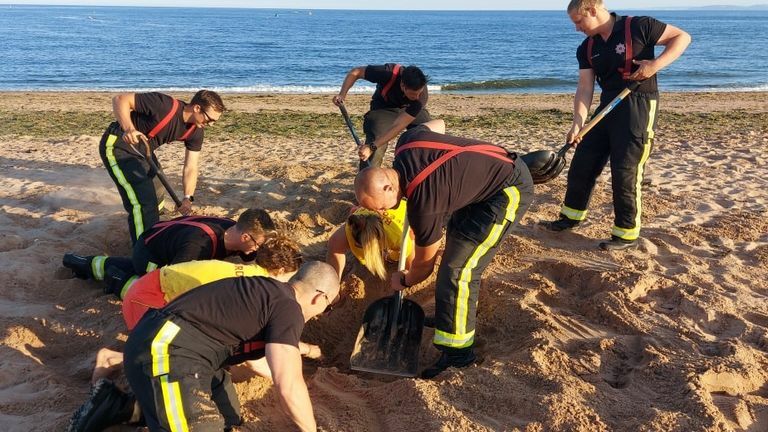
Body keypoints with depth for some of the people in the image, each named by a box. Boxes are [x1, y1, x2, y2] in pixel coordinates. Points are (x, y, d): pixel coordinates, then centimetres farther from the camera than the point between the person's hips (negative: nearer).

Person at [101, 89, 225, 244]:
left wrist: (188, 198, -23)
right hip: (118, 147, -8)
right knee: (144, 202, -17)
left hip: (142, 150, 9)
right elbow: (120, 99, -27)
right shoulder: (165, 106, -30)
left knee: (156, 201, 21)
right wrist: (128, 128, -44)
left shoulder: (195, 132, -8)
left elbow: (191, 168, -8)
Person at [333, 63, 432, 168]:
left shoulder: (422, 95, -36)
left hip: (409, 109, 2)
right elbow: (355, 72, -21)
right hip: (383, 108, -2)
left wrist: (372, 147, -45)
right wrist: (342, 94, -35)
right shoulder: (388, 73, -38)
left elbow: (398, 126, -39)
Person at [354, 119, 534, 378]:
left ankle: (457, 351, -6)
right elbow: (437, 124, 16)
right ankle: (452, 315, 35)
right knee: (457, 240, 21)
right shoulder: (406, 143, -9)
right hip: (504, 168, 11)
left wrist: (404, 282, 10)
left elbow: (424, 264, -10)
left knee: (458, 269, -15)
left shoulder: (423, 205, -28)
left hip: (510, 191, -10)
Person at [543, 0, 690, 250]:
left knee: (625, 172, -7)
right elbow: (585, 88, -2)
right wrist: (578, 121, -16)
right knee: (582, 163, 9)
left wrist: (656, 64, -20)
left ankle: (627, 234, 6)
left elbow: (682, 37, -6)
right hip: (608, 106, 7)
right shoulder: (587, 49, 5)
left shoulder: (638, 27, -12)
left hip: (638, 106, -6)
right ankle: (572, 215, 29)